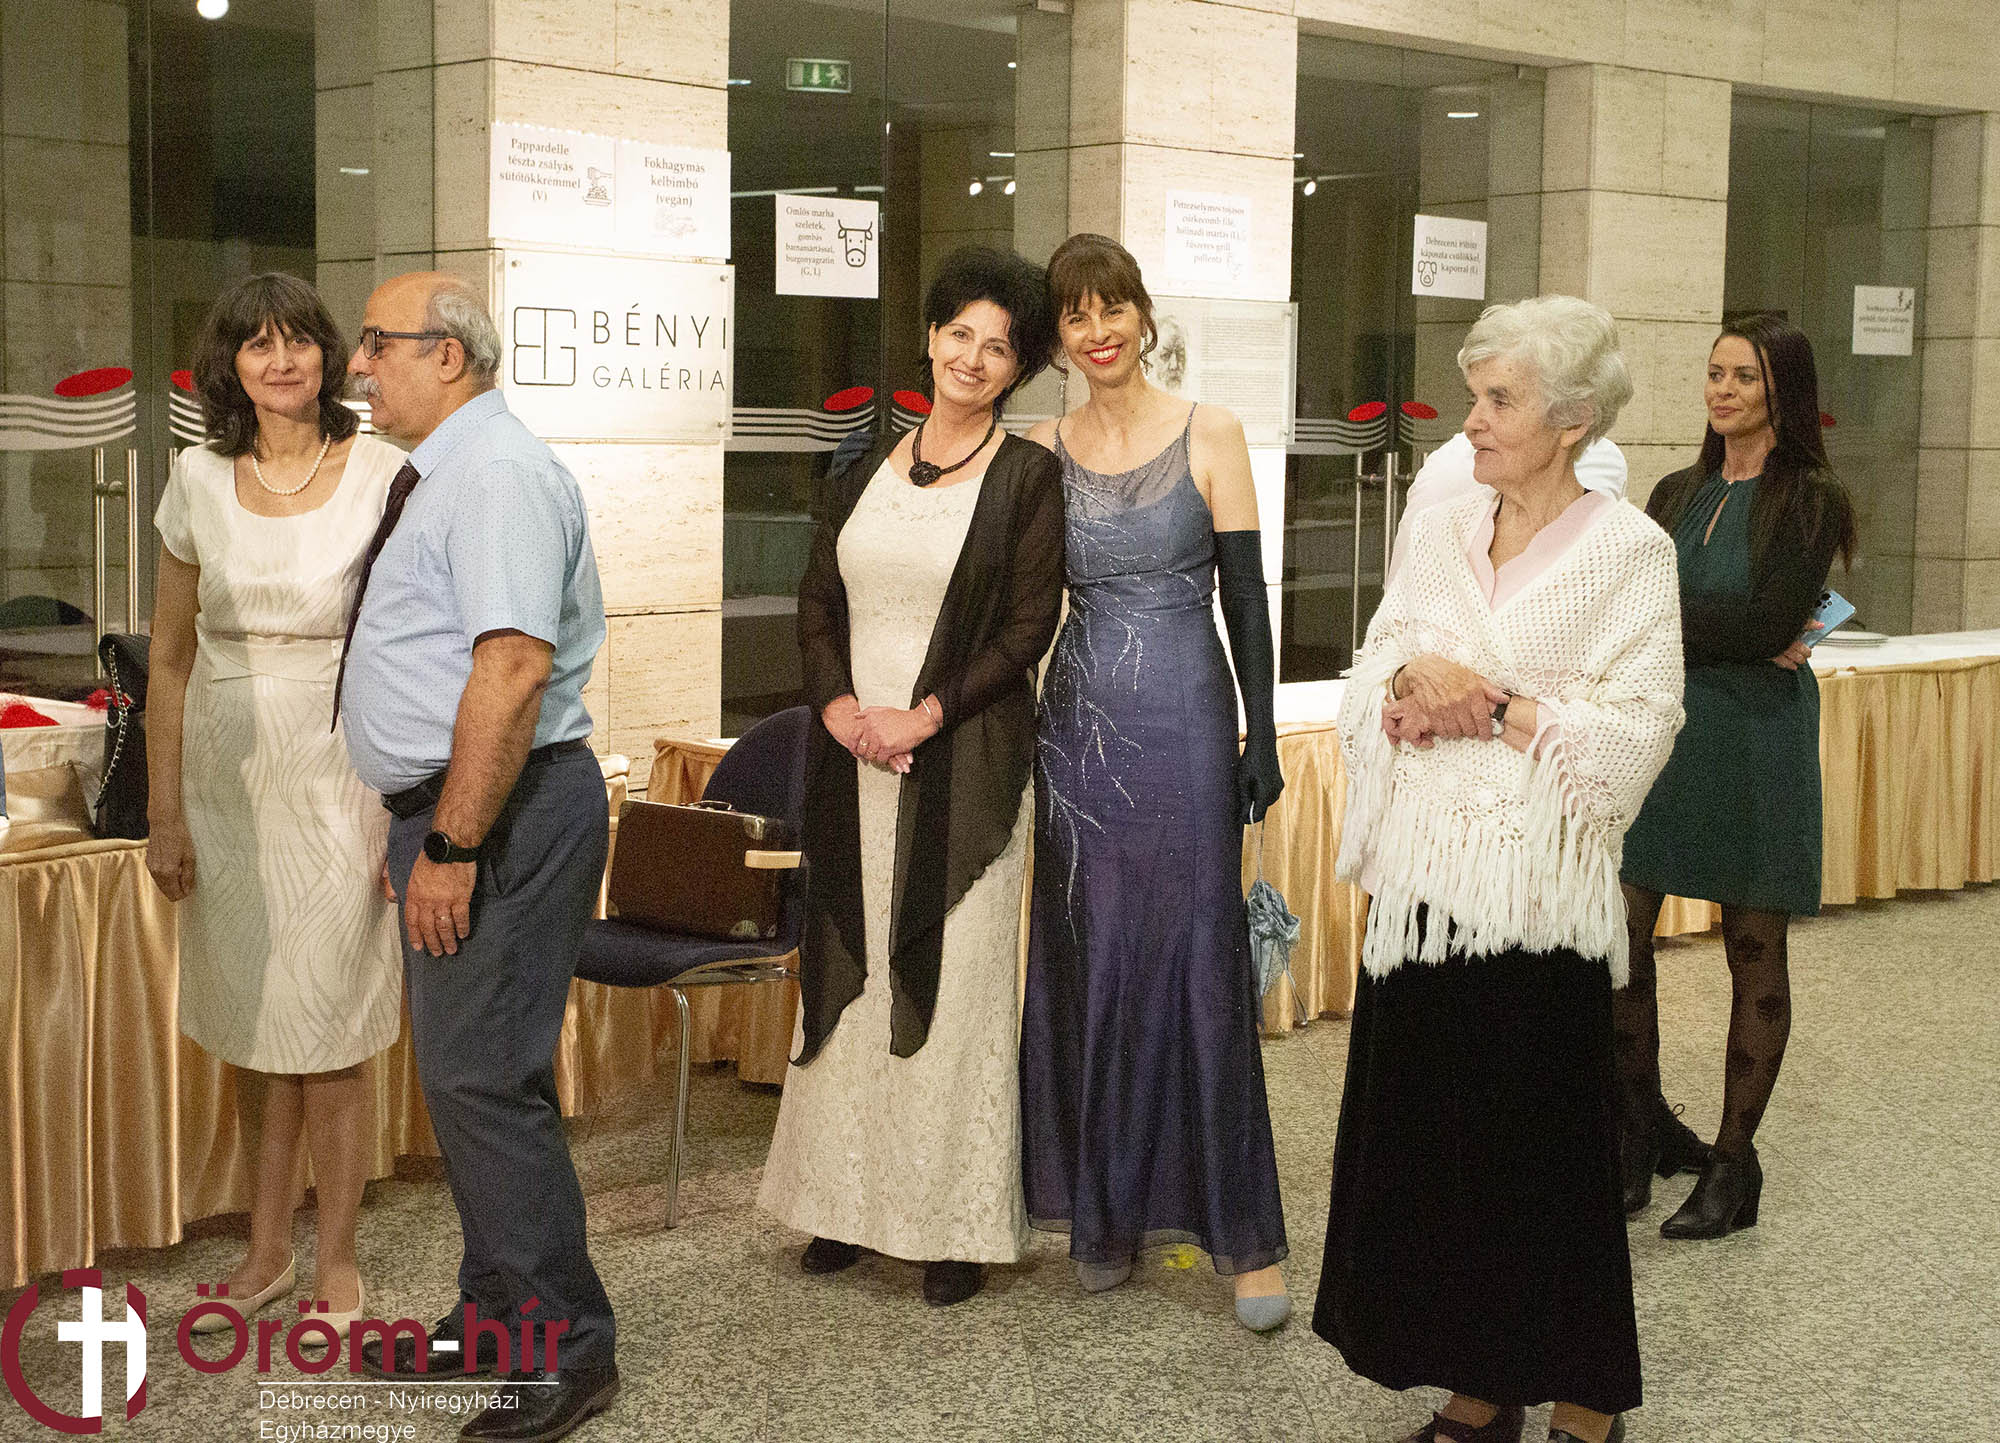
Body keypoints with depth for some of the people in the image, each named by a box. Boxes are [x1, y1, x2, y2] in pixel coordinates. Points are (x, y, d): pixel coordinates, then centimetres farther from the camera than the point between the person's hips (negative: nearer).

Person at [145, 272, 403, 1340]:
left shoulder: (383, 475, -6)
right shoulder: (199, 480, 3)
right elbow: (171, 658, 9)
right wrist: (163, 811, 6)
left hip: (339, 778, -3)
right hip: (227, 776, 3)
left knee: (327, 1037, 1)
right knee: (253, 1034, 12)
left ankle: (336, 1262, 18)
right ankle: (268, 1251, 28)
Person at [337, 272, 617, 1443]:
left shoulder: (499, 475, -16)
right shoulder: (441, 474, 17)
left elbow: (514, 665, -26)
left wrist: (451, 846, -25)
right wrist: (424, 835, 19)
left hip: (499, 815, -11)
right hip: (448, 813, 11)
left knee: (482, 1077, -8)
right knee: (463, 1073, 16)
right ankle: (494, 1322, 28)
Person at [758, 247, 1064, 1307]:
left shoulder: (1027, 477, -2)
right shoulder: (864, 470, 11)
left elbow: (1029, 629, -7)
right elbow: (817, 604, 11)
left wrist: (923, 716, -14)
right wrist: (839, 705, -6)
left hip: (964, 763, -4)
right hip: (854, 758, 5)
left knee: (951, 982, -2)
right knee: (849, 978, 8)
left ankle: (957, 1226, 8)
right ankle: (849, 1204, 20)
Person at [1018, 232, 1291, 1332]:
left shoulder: (1210, 437, 0)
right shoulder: (1042, 452, 6)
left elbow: (1246, 594, -1)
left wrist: (1263, 737, -4)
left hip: (1186, 718, -2)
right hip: (1078, 722, 3)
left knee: (1200, 961, -2)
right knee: (1089, 962, 7)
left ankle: (1243, 1233, 5)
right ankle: (1104, 1213, 20)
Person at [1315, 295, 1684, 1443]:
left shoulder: (1626, 549, -5)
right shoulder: (1440, 534, 12)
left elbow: (1635, 736, -11)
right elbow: (1366, 692, 11)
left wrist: (1492, 707, -13)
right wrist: (1413, 684, -10)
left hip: (1538, 894, -5)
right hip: (1423, 884, 5)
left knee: (1547, 1150, 2)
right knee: (1429, 1141, 8)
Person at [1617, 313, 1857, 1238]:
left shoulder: (1810, 500, -4)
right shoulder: (1678, 495, 12)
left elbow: (1772, 623, -16)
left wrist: (1670, 619, -8)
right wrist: (1739, 636, -13)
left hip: (1755, 740, -4)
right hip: (1658, 728, 5)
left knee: (1754, 955, 4)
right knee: (1618, 939, 0)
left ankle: (1733, 1162, 16)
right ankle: (1644, 1134, 19)